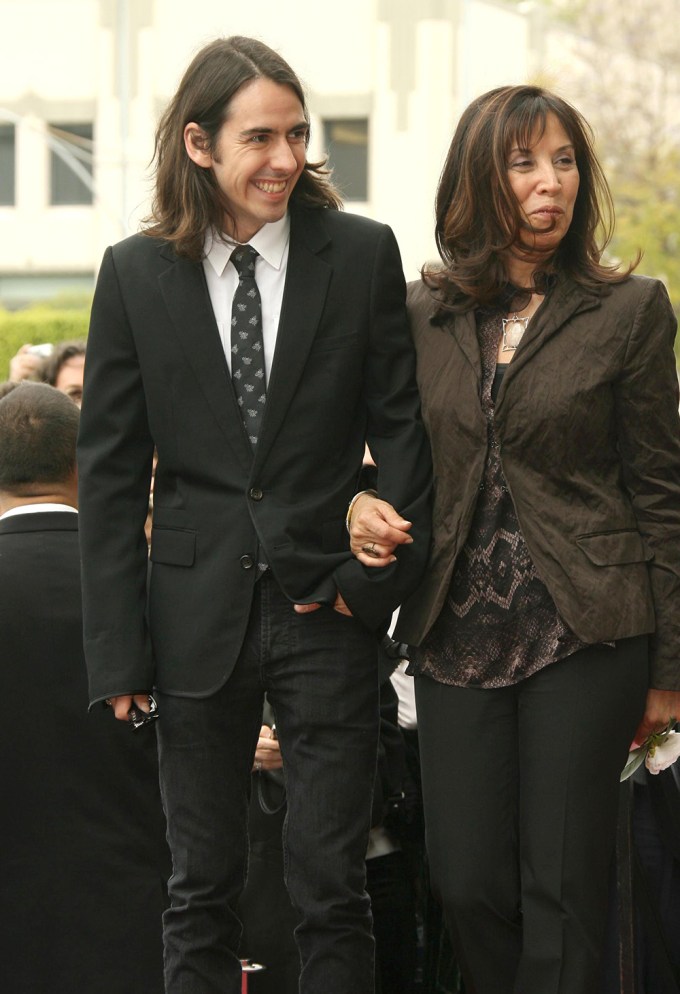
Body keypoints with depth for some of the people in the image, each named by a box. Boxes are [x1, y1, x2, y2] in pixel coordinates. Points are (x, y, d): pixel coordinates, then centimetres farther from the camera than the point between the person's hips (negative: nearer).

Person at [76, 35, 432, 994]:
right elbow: (111, 470, 2)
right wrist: (119, 651, -2)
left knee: (332, 885, 2)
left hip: (327, 607, -1)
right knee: (201, 888, 9)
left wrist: (383, 573, -6)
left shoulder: (363, 254, -1)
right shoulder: (136, 272, 1)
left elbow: (402, 428, 4)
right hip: (199, 617, 1)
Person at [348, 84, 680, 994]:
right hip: (458, 635, 3)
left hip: (585, 632, -3)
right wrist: (366, 509, -6)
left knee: (560, 892, -3)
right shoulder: (423, 315, 9)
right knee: (467, 884, 2)